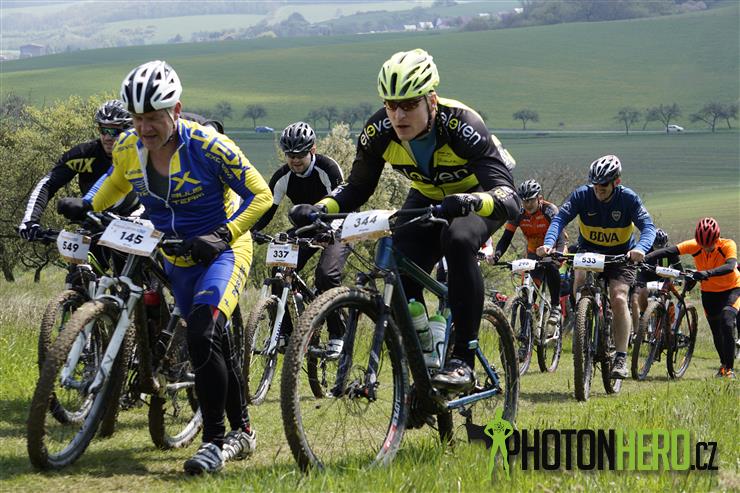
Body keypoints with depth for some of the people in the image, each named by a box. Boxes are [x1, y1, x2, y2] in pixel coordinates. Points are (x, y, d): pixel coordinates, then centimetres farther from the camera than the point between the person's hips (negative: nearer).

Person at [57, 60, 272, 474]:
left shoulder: (207, 146, -25)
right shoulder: (128, 148, -8)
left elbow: (261, 195, -18)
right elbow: (118, 181, 17)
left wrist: (223, 235, -27)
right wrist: (88, 207, 7)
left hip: (222, 250, -6)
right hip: (178, 259, 6)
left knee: (202, 335, -24)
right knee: (212, 346, 13)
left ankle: (215, 441, -18)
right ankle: (243, 432, 29)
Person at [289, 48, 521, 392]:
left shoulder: (461, 125, -36)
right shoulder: (379, 132, -23)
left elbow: (509, 199, -44)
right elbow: (356, 189, -10)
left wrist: (470, 201, -65)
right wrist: (319, 209, -30)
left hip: (478, 198, -4)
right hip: (429, 198, 4)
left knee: (458, 241, -35)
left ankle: (463, 360, -29)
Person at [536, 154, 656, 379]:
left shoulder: (628, 198, -19)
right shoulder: (582, 195, -16)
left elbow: (647, 226, -27)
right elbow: (560, 218, -25)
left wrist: (641, 248, -50)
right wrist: (549, 243, -45)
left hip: (620, 255, -2)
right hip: (589, 251, 2)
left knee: (618, 299, -21)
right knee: (580, 278, -29)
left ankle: (621, 358, -15)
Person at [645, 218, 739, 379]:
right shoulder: (694, 245, -21)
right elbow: (668, 251, -31)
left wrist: (708, 273, -62)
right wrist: (644, 259, -45)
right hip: (709, 291, 4)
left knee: (726, 323, -26)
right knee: (716, 331, 11)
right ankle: (724, 364, 38)